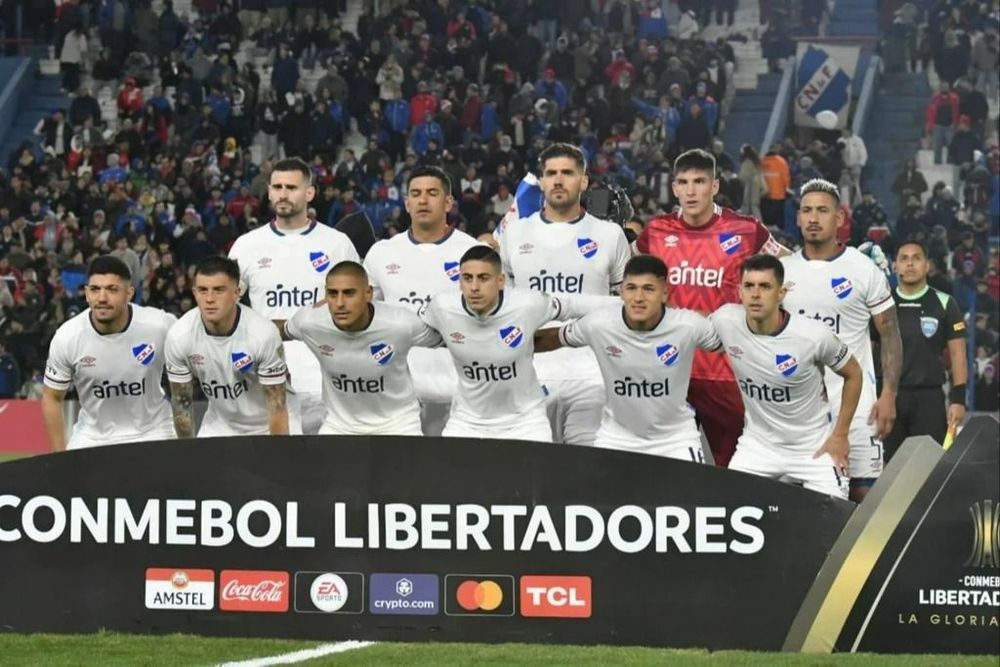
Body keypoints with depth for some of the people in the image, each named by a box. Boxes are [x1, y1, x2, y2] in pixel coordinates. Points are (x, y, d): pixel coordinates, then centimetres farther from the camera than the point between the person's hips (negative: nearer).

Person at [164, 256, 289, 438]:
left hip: (264, 432, -3)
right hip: (217, 430, 3)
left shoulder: (263, 333, -26)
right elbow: (181, 403, -5)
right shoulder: (178, 336, -17)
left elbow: (277, 406, -20)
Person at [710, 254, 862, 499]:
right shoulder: (725, 320, -16)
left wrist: (840, 435, -4)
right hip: (758, 444, 3)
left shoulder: (814, 336, -22)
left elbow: (853, 374, -5)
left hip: (815, 447, -3)